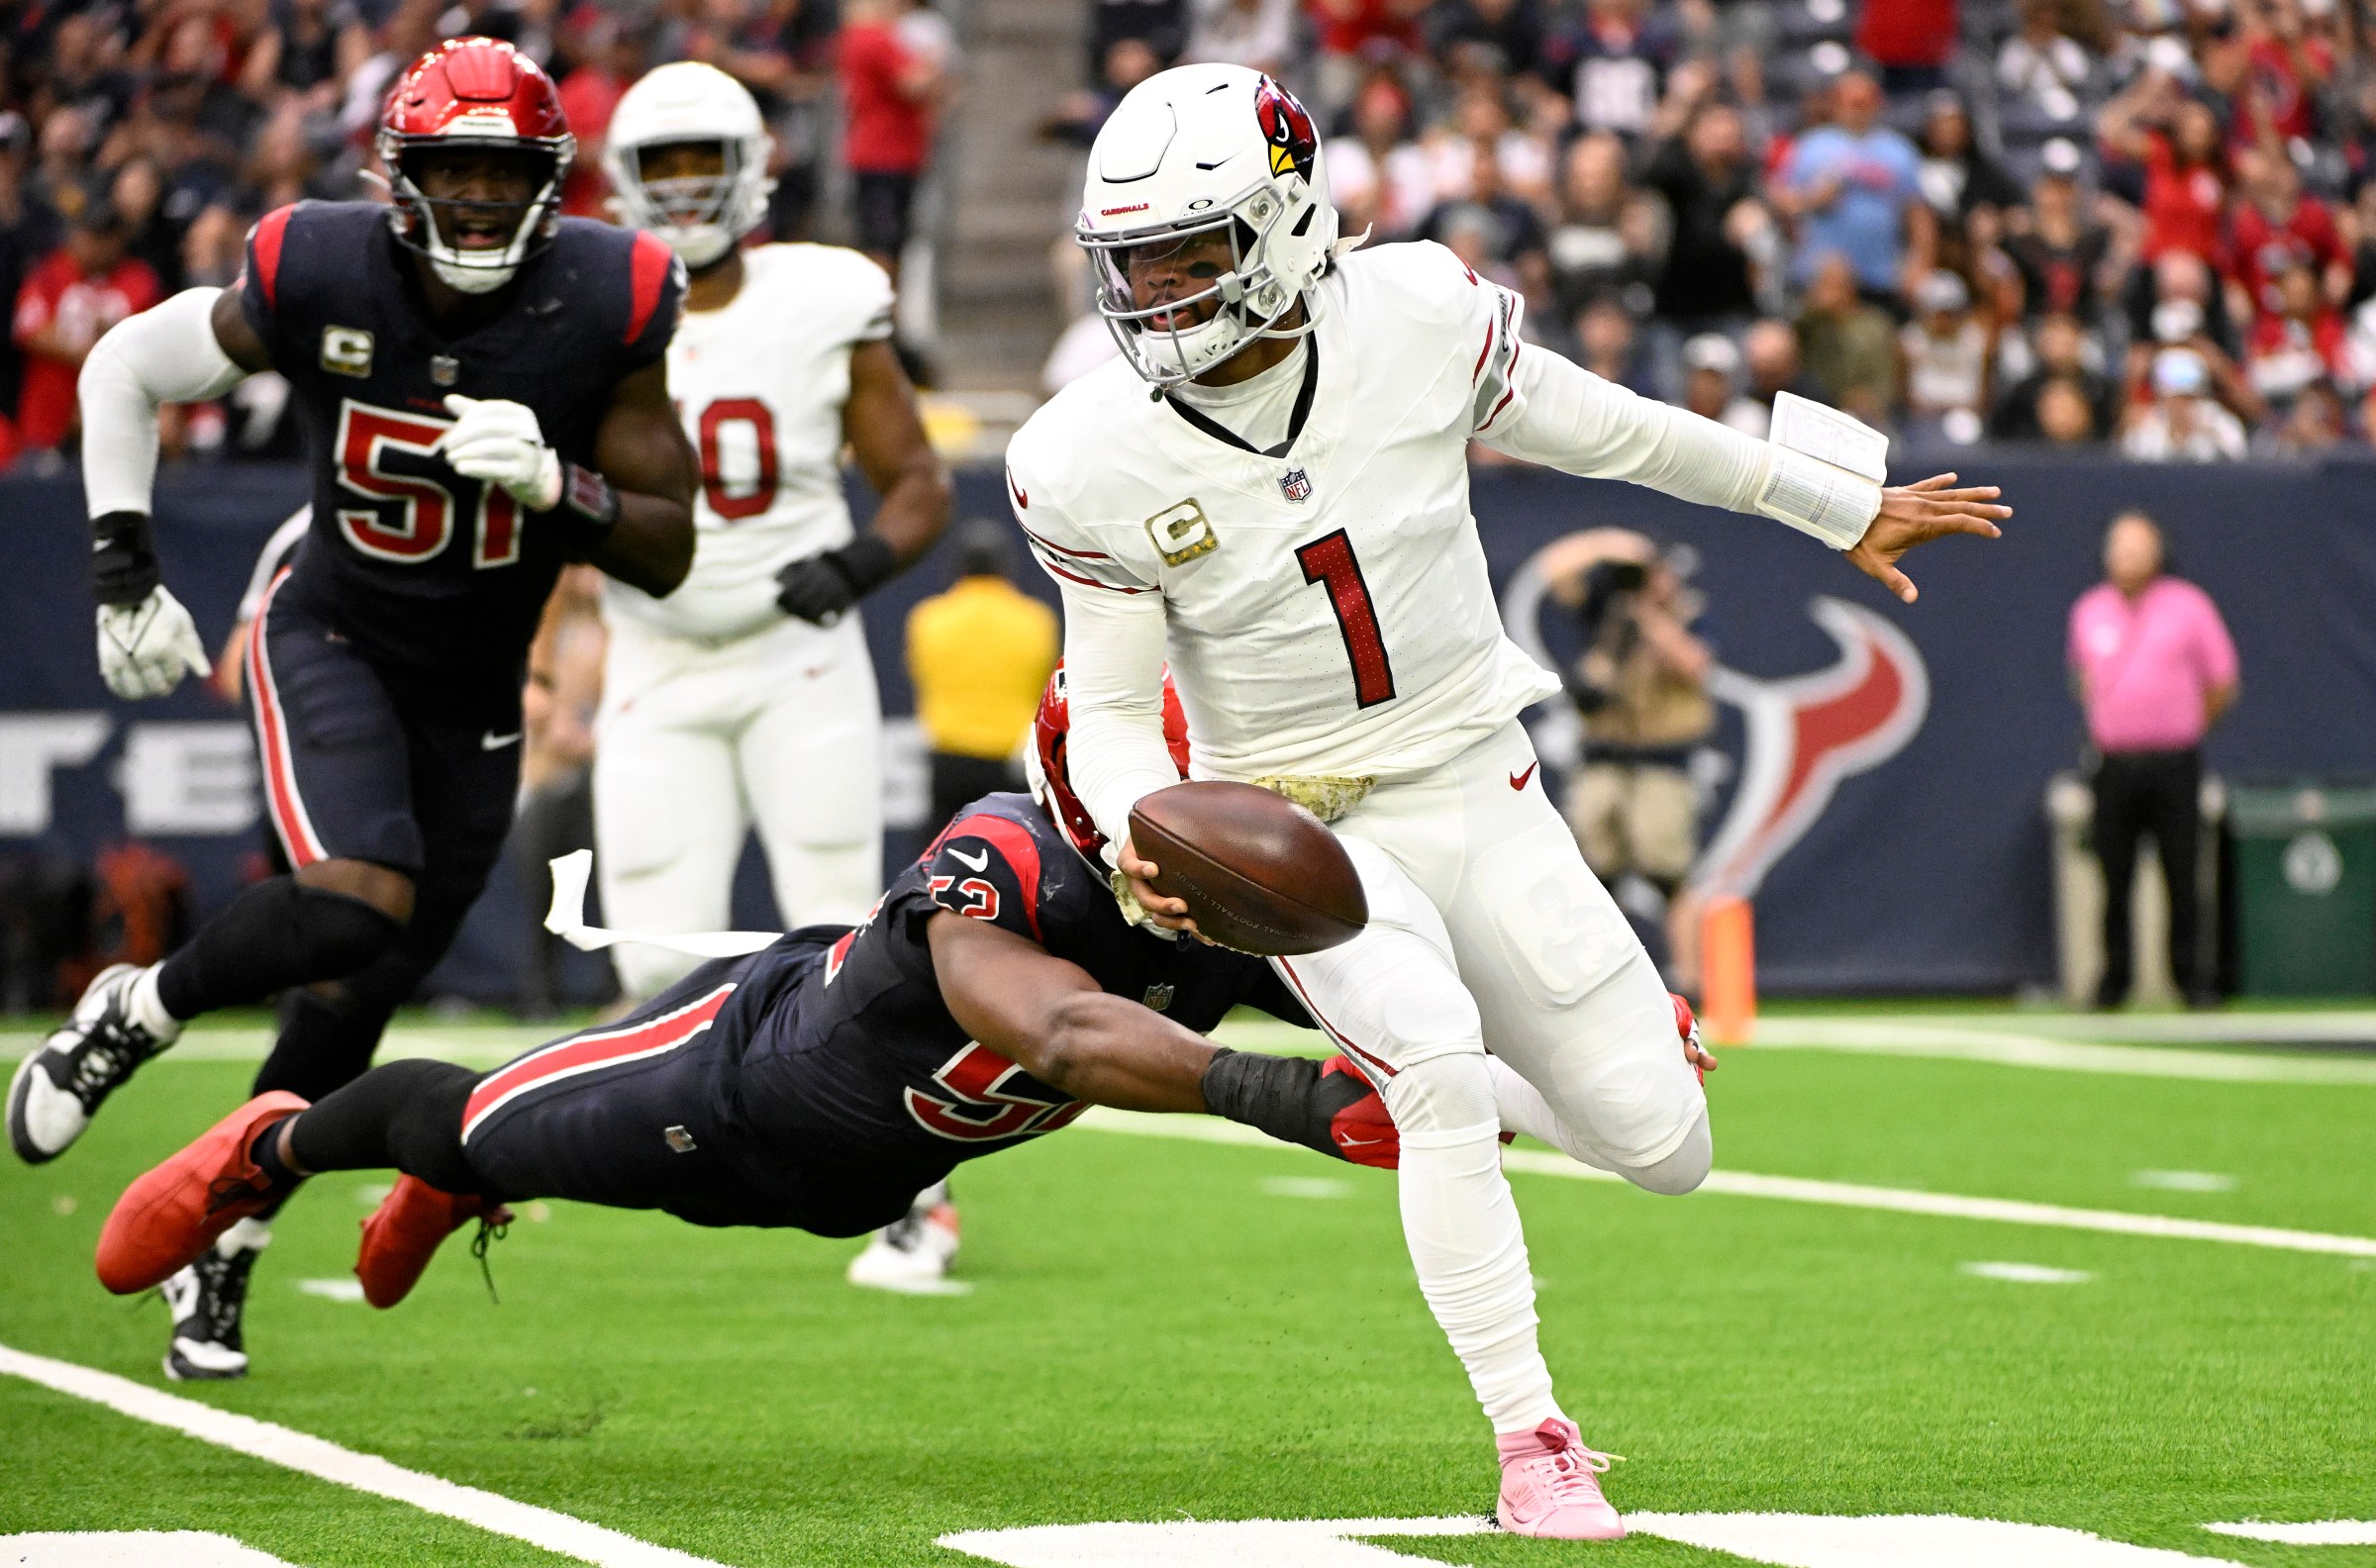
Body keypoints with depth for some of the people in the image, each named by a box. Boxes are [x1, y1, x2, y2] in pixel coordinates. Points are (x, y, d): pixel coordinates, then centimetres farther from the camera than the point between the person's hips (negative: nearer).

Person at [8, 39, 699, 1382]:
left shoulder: (605, 307, -15)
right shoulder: (321, 278, -16)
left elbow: (667, 554, -9)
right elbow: (128, 368, 2)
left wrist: (553, 483, -28)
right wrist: (124, 567, -3)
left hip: (474, 699, 2)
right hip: (333, 644, -2)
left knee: (356, 1004, 7)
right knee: (357, 906, -28)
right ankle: (141, 1012, -1)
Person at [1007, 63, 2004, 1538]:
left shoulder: (1418, 320, -14)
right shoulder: (1098, 464, -15)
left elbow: (1603, 430, 2)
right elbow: (1114, 707, -5)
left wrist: (1846, 509, 13)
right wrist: (1143, 836, -28)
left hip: (1479, 796, 2)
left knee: (1661, 1145, 0)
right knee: (1434, 1060, -29)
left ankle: (1429, 1082, 32)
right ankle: (1534, 1445, -18)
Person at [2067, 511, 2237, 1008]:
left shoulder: (2188, 606, 0)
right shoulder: (2089, 612, 8)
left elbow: (2222, 686, 5)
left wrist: (2179, 731, 8)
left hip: (2173, 766, -2)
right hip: (2113, 763, 2)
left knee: (2181, 874, -1)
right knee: (2114, 877, 1)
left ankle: (2188, 974, 9)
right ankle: (2113, 979, 9)